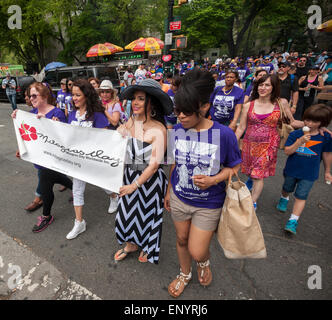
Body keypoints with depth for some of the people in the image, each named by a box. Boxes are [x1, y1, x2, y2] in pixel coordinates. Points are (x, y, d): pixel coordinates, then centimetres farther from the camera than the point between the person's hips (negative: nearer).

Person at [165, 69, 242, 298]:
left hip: (209, 203, -3)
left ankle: (205, 261, 46)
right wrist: (169, 191, 11)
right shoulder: (177, 130, -9)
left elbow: (233, 167, -7)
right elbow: (175, 164, 4)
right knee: (182, 239, 22)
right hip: (179, 198, 4)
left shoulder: (224, 134, -20)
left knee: (196, 252, 5)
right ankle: (185, 274, 53)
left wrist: (212, 180, -26)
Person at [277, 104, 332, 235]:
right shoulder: (295, 134, -10)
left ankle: (293, 221, 6)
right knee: (287, 189, 23)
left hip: (309, 174, -1)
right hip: (291, 170, 1)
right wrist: (300, 141, -28)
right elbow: (287, 151, -15)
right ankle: (284, 199, 57)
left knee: (301, 196, -1)